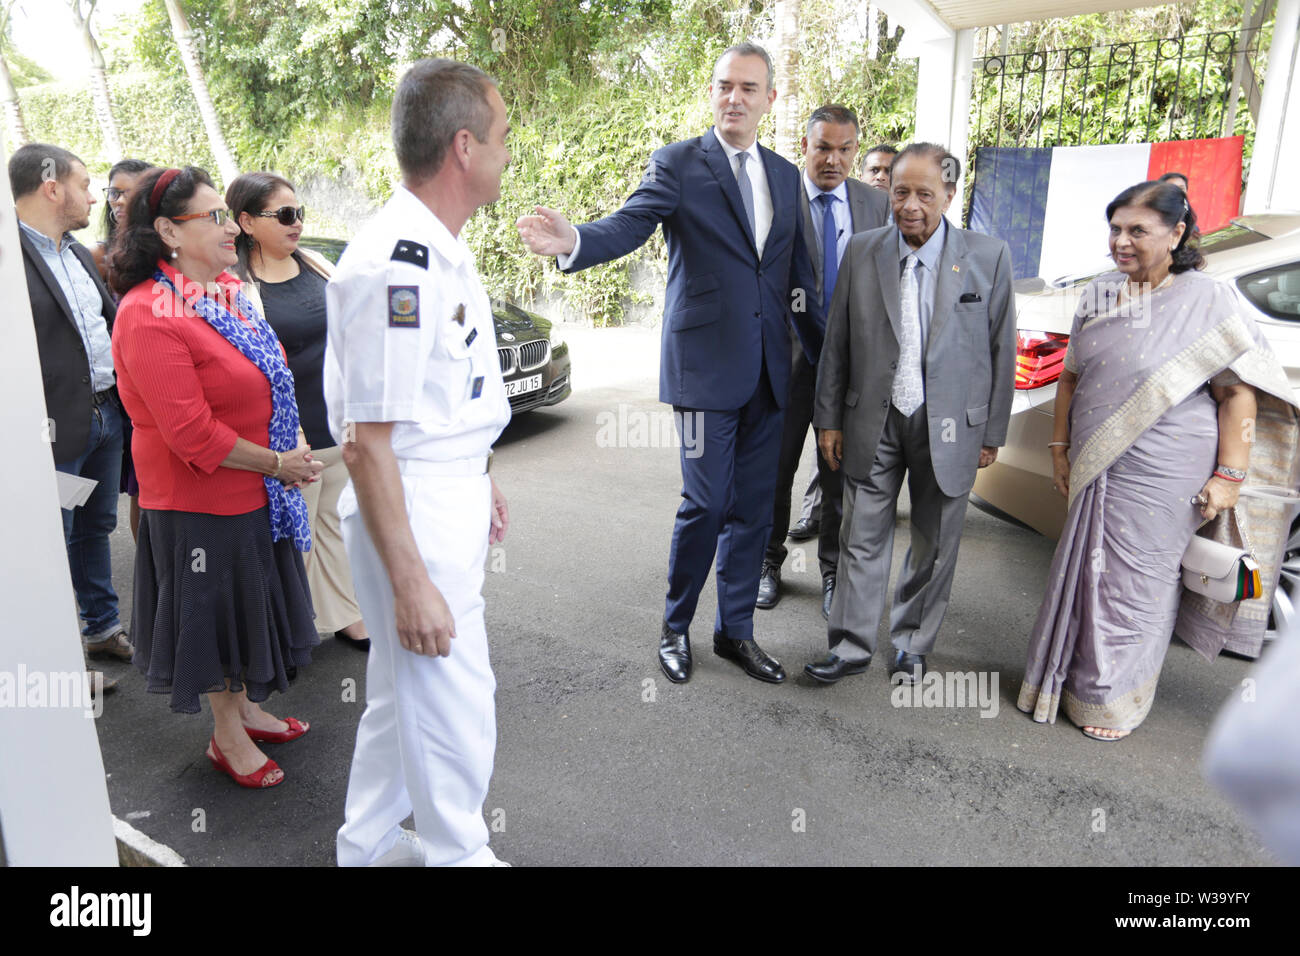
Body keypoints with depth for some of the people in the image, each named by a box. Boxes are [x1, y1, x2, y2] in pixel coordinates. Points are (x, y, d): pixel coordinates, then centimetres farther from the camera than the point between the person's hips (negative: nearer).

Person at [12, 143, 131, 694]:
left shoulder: (79, 254, 12)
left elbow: (110, 324, 18)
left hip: (106, 414, 8)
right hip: (57, 428, -8)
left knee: (96, 527, 19)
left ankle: (102, 628, 34)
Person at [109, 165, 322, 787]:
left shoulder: (227, 289, 5)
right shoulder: (149, 317, -23)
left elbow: (269, 379, 15)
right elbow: (191, 433, -25)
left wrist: (295, 441, 2)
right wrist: (277, 463, -18)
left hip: (255, 490, 9)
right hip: (200, 502, -8)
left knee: (249, 603, 22)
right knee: (215, 612, 9)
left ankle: (245, 706, 42)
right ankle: (228, 736, 29)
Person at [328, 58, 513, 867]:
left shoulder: (444, 248, 9)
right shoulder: (393, 268, -23)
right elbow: (366, 441, -24)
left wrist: (479, 480, 24)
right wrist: (410, 583, -23)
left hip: (451, 502, 10)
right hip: (410, 520, -10)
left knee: (405, 692, 23)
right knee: (454, 714, 5)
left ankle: (370, 845, 42)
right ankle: (458, 852, 29)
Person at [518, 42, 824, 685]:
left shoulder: (784, 174, 14)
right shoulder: (677, 164, -1)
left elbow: (796, 275, 17)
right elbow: (629, 225, -17)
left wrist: (827, 357, 16)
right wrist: (573, 241, -39)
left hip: (768, 367, 5)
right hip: (706, 363, -5)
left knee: (753, 506, 10)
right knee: (705, 505, -1)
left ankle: (735, 630, 25)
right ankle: (675, 627, 21)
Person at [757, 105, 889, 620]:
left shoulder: (877, 204, 4)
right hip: (787, 359, -2)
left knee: (842, 476, 12)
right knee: (773, 470, 12)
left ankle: (834, 571, 29)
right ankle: (768, 563, 31)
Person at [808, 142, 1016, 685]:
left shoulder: (989, 257, -4)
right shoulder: (862, 252, 0)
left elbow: (1001, 349, 0)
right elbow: (837, 344, 3)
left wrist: (992, 432, 0)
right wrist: (829, 419, 2)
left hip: (949, 426, 0)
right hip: (873, 423, 1)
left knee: (934, 547, 13)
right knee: (863, 539, 8)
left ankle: (911, 648, 32)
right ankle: (852, 646, 23)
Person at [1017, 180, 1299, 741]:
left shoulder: (1205, 299, -8)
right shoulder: (1099, 295, 7)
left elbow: (1238, 393, -9)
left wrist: (1228, 475, -13)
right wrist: (1060, 448, 13)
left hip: (1162, 476, -5)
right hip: (1095, 470, 5)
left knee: (1135, 583, 4)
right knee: (1083, 573, 12)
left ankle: (1115, 700, 22)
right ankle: (1069, 677, 30)